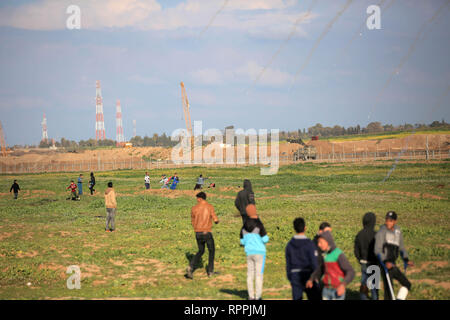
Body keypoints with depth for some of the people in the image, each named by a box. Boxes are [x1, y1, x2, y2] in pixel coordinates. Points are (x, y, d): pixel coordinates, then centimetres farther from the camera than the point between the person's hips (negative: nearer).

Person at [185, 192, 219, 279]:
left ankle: (190, 268, 0)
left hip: (198, 233, 3)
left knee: (201, 251, 19)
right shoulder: (210, 207, -8)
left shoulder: (194, 208, 0)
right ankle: (210, 271, 18)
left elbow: (193, 222, 9)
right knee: (211, 251, 17)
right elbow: (216, 220, -11)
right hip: (207, 233, -3)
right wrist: (216, 220, 14)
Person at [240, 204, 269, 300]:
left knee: (250, 274, 11)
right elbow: (265, 239, -13)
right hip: (259, 252, -5)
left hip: (249, 252, 5)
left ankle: (251, 296, 13)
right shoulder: (259, 225, -14)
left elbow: (242, 241, 7)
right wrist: (266, 237, 9)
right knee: (259, 274, 0)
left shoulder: (244, 226, 3)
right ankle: (258, 296, -1)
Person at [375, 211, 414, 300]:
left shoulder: (397, 230, 9)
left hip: (392, 265, 8)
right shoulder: (381, 232, -13)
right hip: (385, 265, -8)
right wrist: (385, 262, -35)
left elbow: (401, 247, 19)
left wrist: (406, 260, 6)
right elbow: (377, 250, -21)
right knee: (389, 289, -7)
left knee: (407, 284, 11)